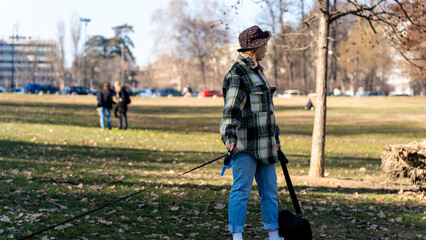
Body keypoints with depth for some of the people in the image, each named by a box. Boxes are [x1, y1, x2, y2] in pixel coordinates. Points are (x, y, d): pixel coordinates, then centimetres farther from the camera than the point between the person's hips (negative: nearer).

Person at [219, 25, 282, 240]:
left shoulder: (257, 69, 18)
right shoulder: (237, 74, -11)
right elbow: (231, 109, -18)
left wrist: (275, 137, 27)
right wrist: (230, 139, -27)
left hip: (264, 142, 9)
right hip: (246, 144, -9)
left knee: (270, 190, 11)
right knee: (242, 189, -7)